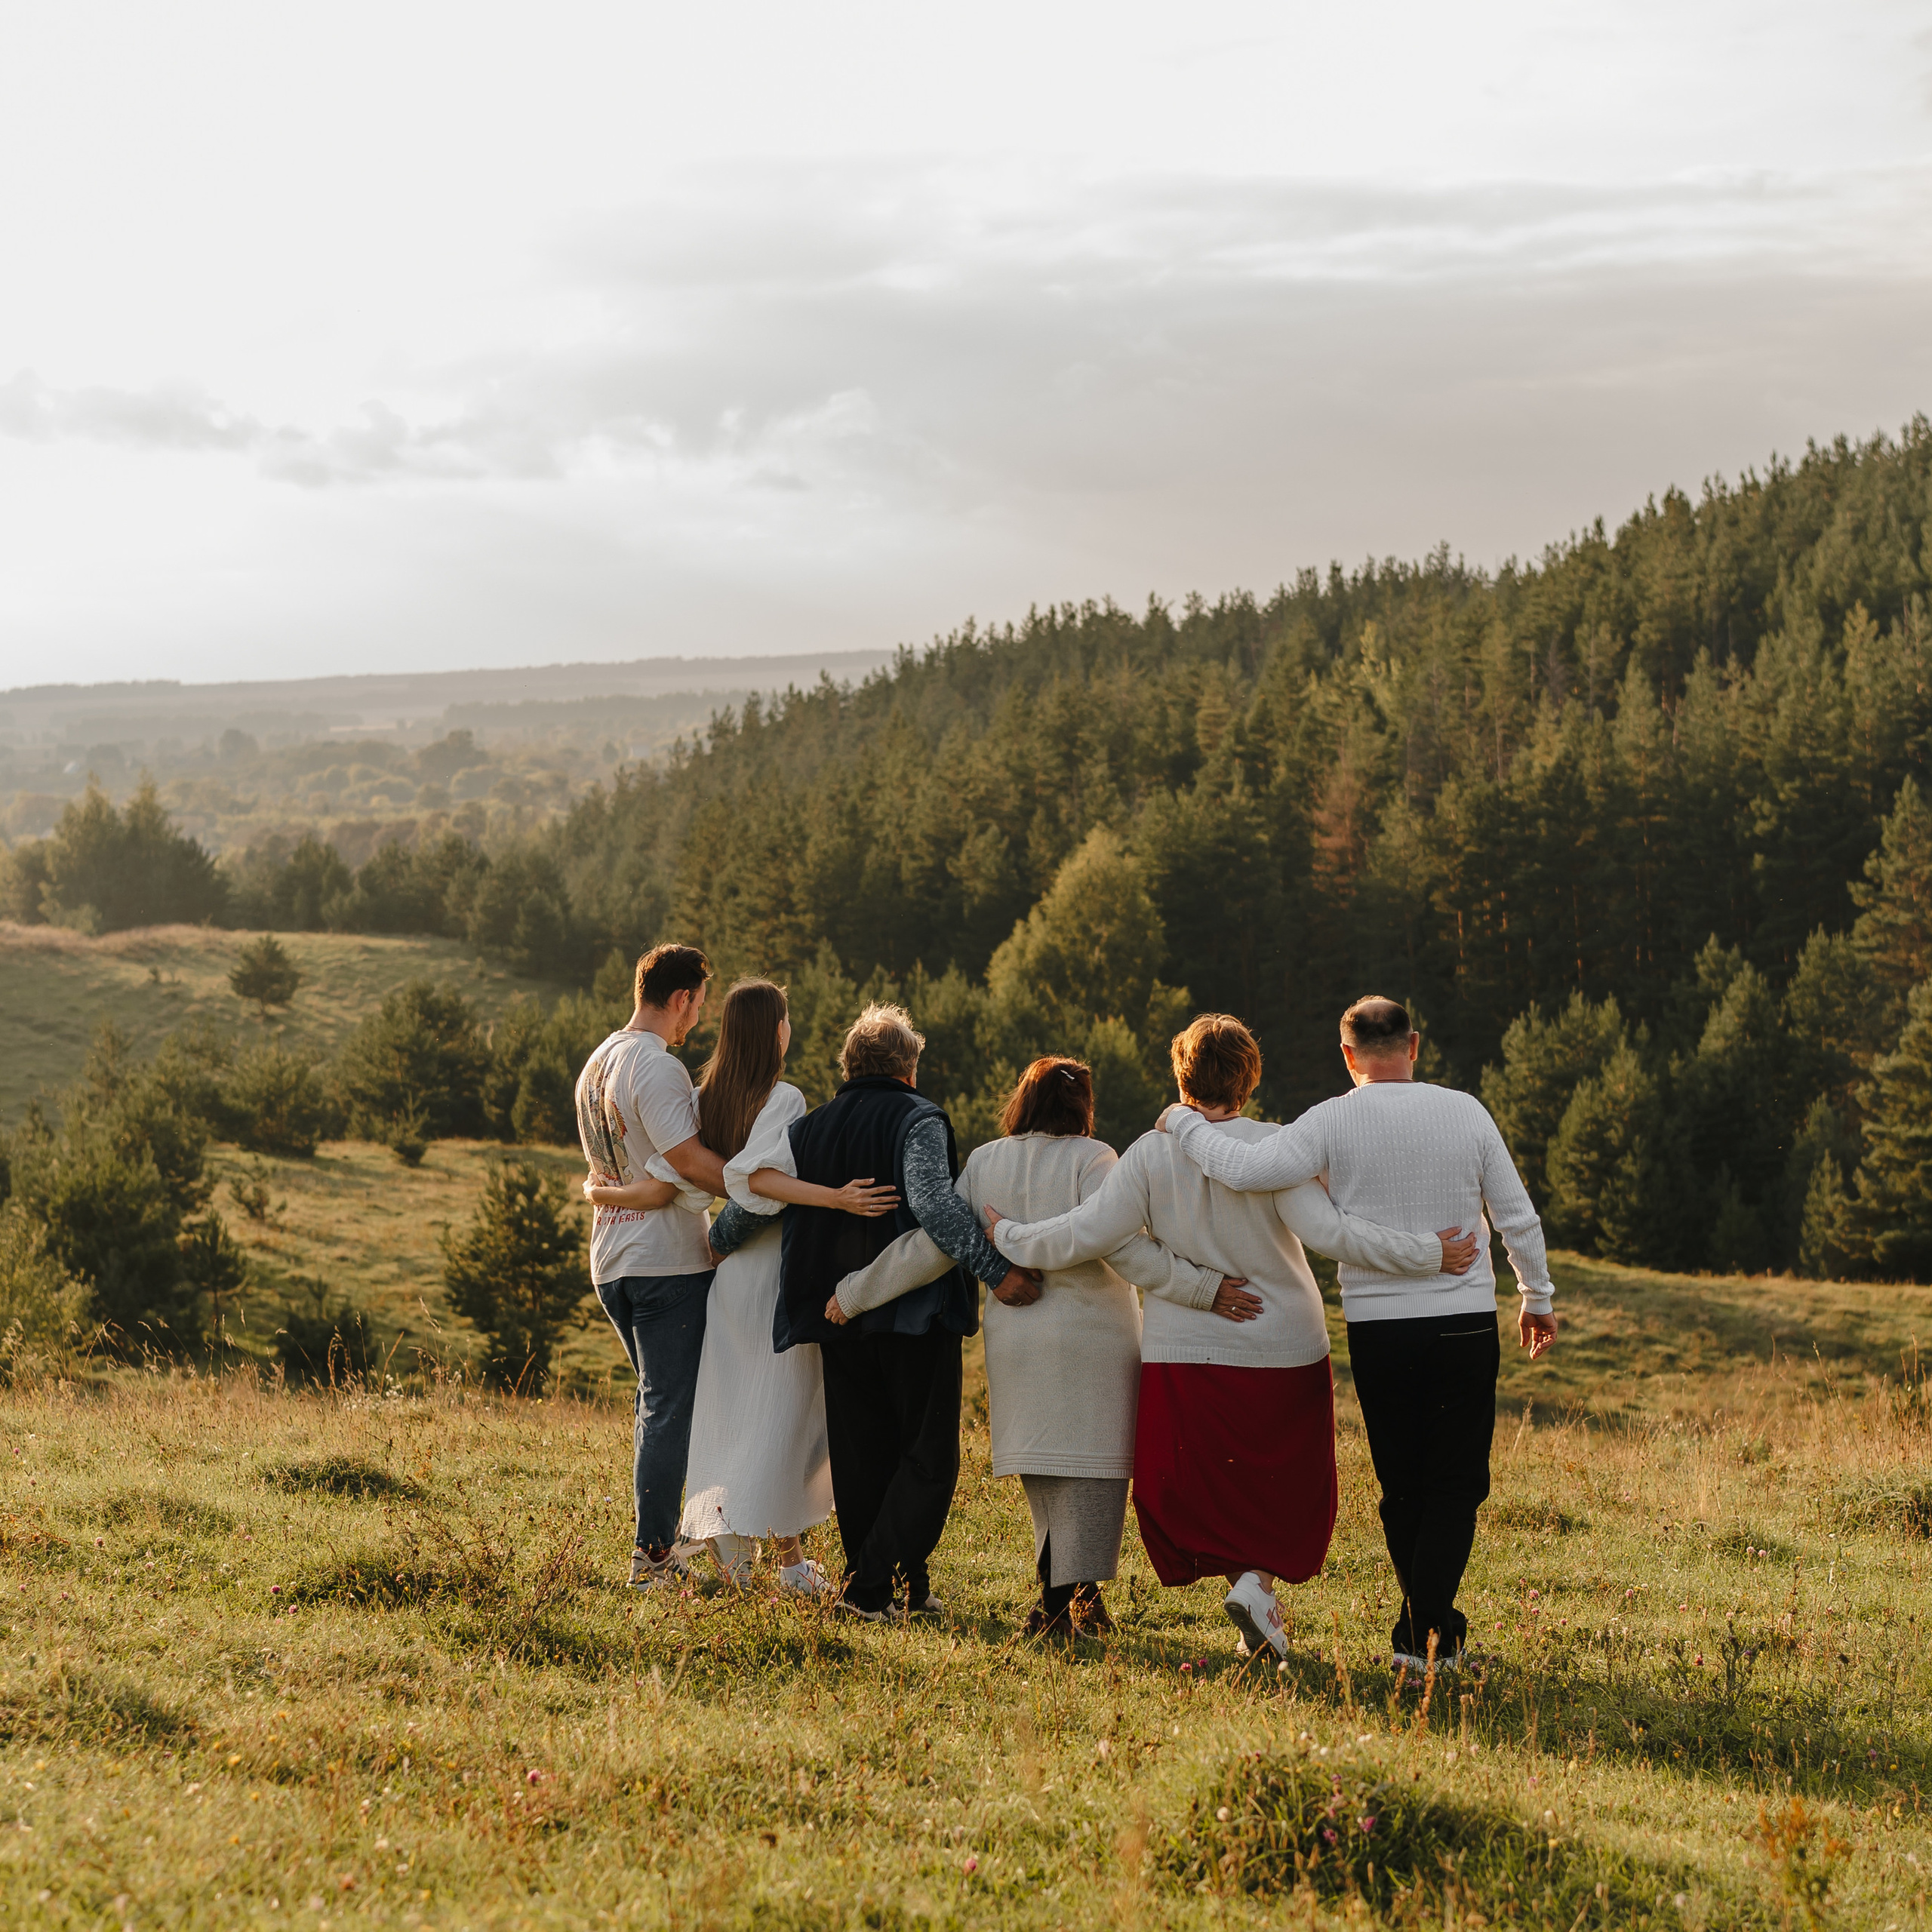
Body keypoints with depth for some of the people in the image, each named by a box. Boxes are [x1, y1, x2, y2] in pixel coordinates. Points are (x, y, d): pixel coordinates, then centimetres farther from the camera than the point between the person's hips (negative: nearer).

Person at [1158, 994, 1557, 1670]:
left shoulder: (1332, 1122, -6)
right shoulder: (1466, 1112, 1)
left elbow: (1244, 1169, -18)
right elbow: (1518, 1219, 6)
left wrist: (1182, 1121, -1)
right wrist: (1536, 1298, 20)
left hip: (1375, 1326, 0)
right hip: (1465, 1325, 0)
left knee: (1403, 1485, 13)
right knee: (1456, 1482, 6)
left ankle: (1426, 1630, 20)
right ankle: (1430, 1630, -7)